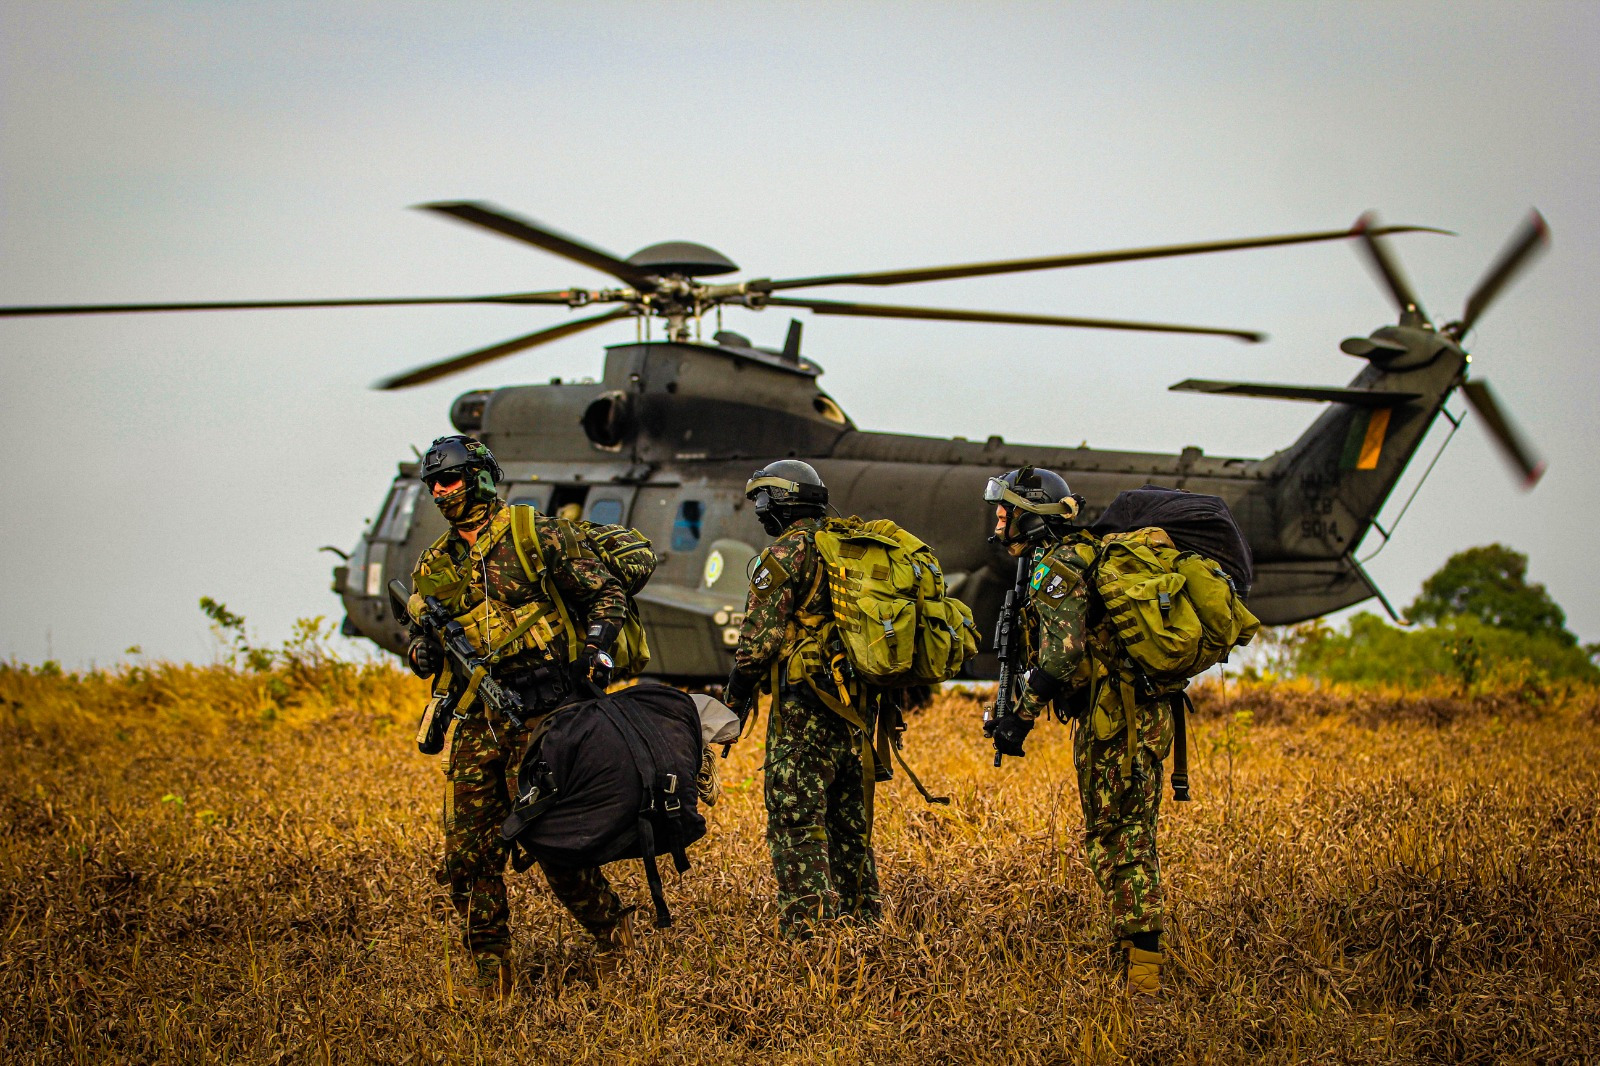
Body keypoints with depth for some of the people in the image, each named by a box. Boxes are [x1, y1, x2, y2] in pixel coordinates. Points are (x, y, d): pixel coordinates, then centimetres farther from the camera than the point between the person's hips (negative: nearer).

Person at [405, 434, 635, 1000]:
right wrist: (423, 652, -4)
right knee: (468, 850, 0)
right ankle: (490, 971, 8)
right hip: (474, 719, 5)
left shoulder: (534, 535, -1)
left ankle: (613, 928, 14)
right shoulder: (433, 567, 14)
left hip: (539, 714, -5)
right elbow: (420, 639, 21)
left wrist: (595, 649, -12)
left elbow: (605, 592, 3)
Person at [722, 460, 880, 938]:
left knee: (797, 825, -8)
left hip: (804, 707, -8)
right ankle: (863, 923, 20)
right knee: (848, 823, 16)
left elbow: (759, 635, -12)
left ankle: (805, 933, -14)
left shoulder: (788, 551, -8)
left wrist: (735, 700, -3)